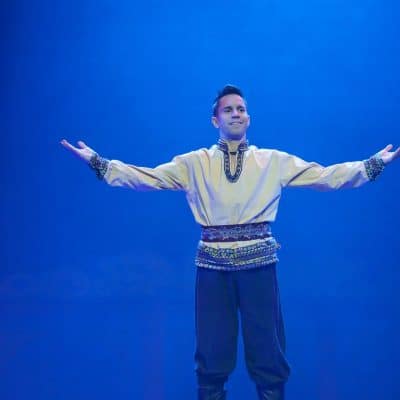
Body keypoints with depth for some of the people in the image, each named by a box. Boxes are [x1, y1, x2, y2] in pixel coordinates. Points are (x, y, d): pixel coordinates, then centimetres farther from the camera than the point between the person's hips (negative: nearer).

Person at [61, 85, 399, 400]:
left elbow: (326, 176, 3)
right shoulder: (195, 163, 6)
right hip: (213, 264, 0)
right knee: (213, 349, 11)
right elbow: (147, 178, 0)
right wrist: (99, 163, -8)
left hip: (259, 262, 0)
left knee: (267, 348, 8)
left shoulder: (274, 161, 6)